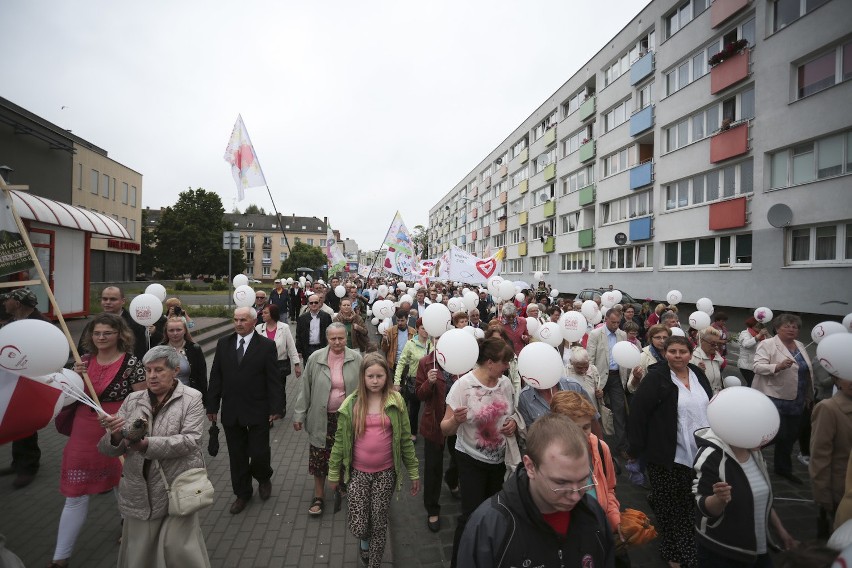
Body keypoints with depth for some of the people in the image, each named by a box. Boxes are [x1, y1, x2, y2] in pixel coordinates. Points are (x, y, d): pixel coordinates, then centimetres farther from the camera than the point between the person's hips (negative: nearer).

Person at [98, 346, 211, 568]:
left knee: (179, 549, 1)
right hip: (139, 492, 4)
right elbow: (109, 450, 4)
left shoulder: (191, 398, -6)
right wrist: (116, 435, -18)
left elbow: (190, 440, -16)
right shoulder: (132, 400, 5)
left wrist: (148, 444, -26)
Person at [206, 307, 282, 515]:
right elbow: (216, 377, 6)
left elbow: (273, 380, -8)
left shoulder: (267, 345, -7)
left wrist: (275, 408, -10)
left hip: (257, 411, -3)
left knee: (259, 452, 1)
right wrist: (212, 406, 4)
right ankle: (242, 493, 34)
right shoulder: (223, 344, 4)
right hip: (231, 411, 4)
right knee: (237, 456, 14)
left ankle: (264, 479, 34)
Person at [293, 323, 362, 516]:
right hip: (321, 418, 0)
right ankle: (319, 496, 30)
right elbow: (305, 389, 0)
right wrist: (299, 415, 1)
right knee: (319, 458, 9)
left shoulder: (356, 359, -8)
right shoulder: (315, 359, -7)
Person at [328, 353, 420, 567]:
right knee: (358, 528, 4)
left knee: (379, 524, 10)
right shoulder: (351, 403, -7)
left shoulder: (396, 401, -7)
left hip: (385, 473, 0)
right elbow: (340, 440, 1)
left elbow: (405, 439, -1)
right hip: (357, 473, 0)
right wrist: (333, 473, 4)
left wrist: (413, 471, 1)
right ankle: (365, 540, 40)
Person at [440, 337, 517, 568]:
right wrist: (456, 420, -39)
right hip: (471, 461, -5)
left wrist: (513, 424, -11)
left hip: (500, 459, 5)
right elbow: (445, 429, -18)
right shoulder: (463, 385, -21)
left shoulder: (506, 383, -6)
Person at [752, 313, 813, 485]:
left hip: (796, 401, 7)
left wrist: (809, 396, 18)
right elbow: (758, 367, -19)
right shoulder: (767, 344, -11)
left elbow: (808, 372, 19)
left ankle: (783, 468, 30)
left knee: (791, 435, 14)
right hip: (774, 398, -7)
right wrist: (778, 366, -35)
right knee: (778, 435, -7)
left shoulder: (800, 346, 11)